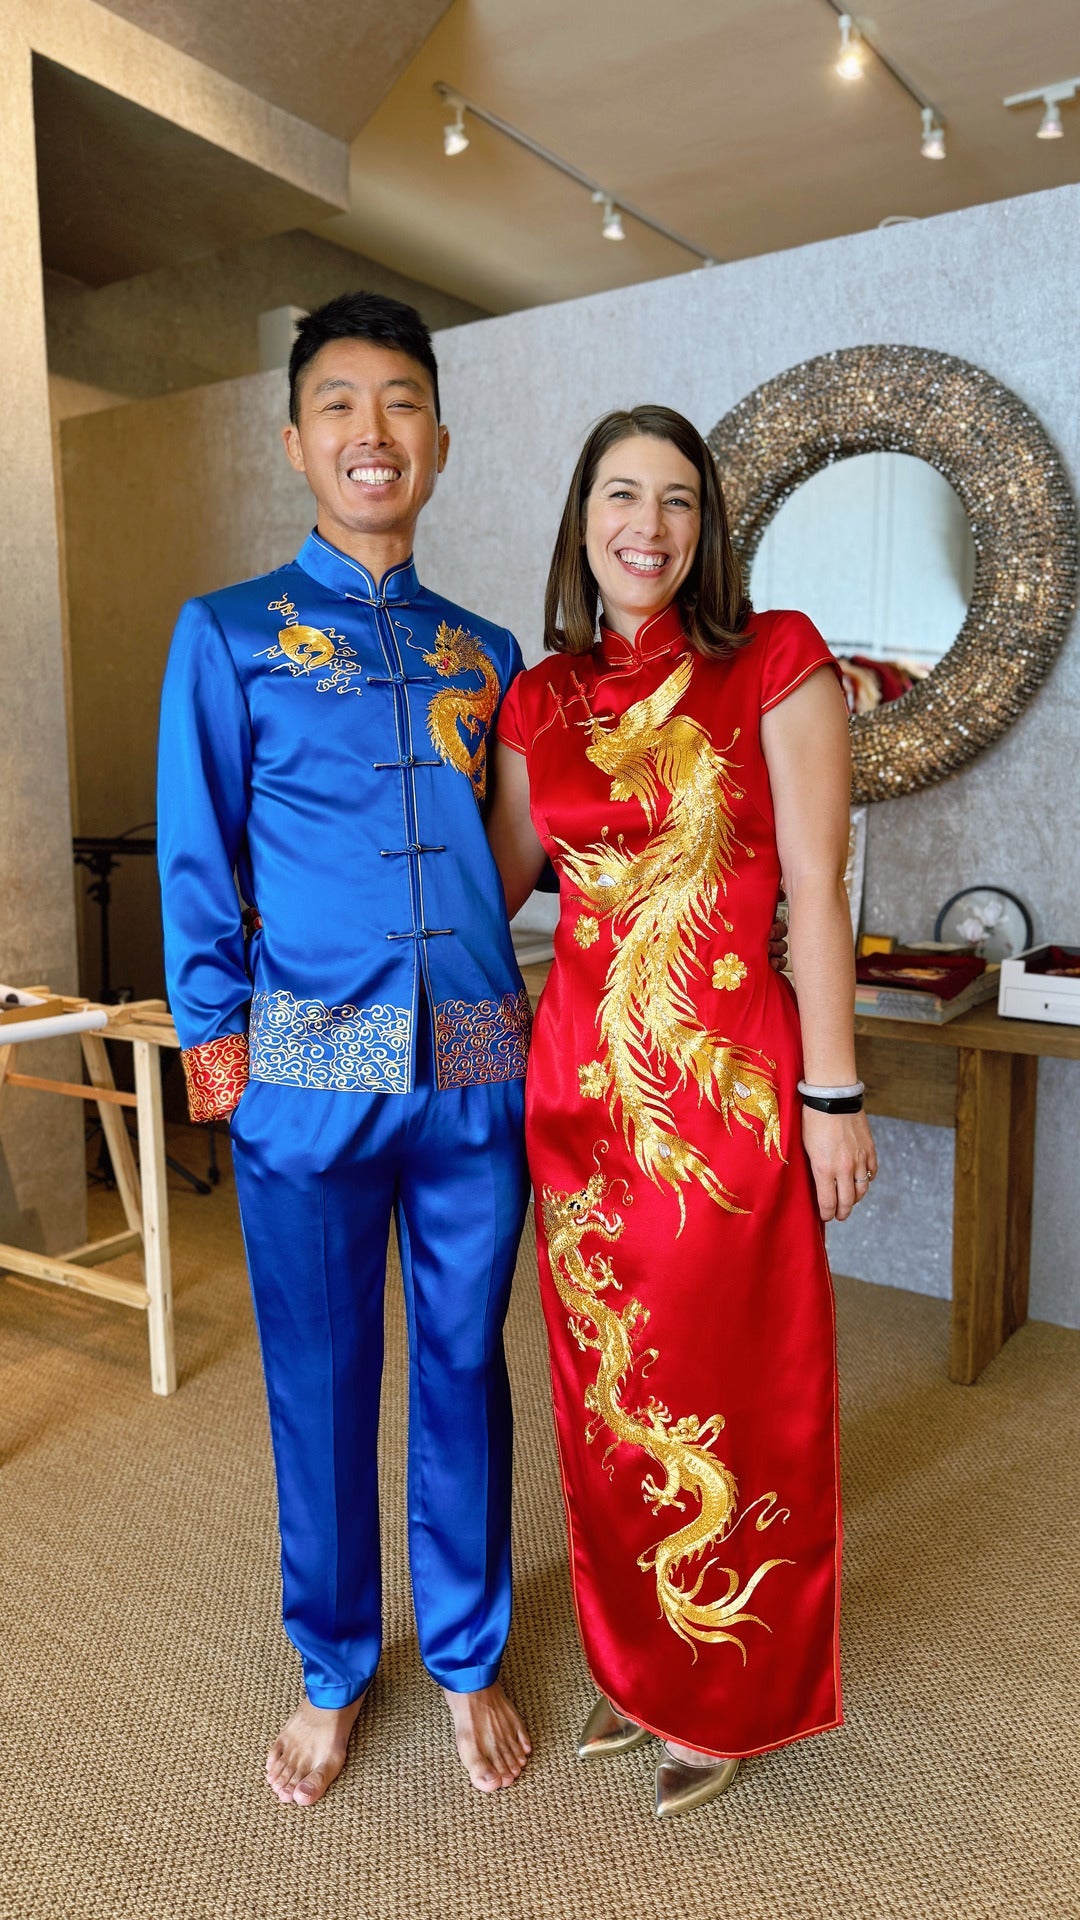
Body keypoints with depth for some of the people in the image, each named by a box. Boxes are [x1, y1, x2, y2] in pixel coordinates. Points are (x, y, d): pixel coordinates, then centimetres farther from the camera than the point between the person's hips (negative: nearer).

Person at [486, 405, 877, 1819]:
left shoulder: (776, 661, -4)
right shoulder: (542, 698, 8)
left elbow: (814, 886, -7)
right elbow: (497, 882, 14)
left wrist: (832, 1094, -9)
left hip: (728, 1072, -4)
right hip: (579, 1070, 5)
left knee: (727, 1390, 10)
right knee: (608, 1385, 16)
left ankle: (735, 1696, 36)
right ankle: (637, 1663, 40)